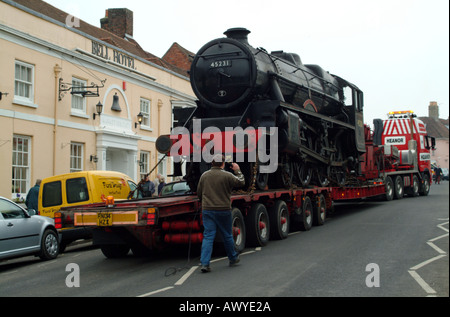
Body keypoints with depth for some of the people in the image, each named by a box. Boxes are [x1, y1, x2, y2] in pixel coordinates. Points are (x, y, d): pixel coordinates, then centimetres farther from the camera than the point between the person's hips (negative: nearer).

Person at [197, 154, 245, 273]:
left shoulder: (204, 175, 4)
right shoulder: (227, 175, -8)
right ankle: (233, 258, 30)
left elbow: (199, 193, 12)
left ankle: (204, 263, -8)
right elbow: (241, 182, 4)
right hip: (223, 210, -2)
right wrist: (237, 171, 18)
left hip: (207, 210, 2)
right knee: (227, 235, 13)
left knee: (208, 236, 1)